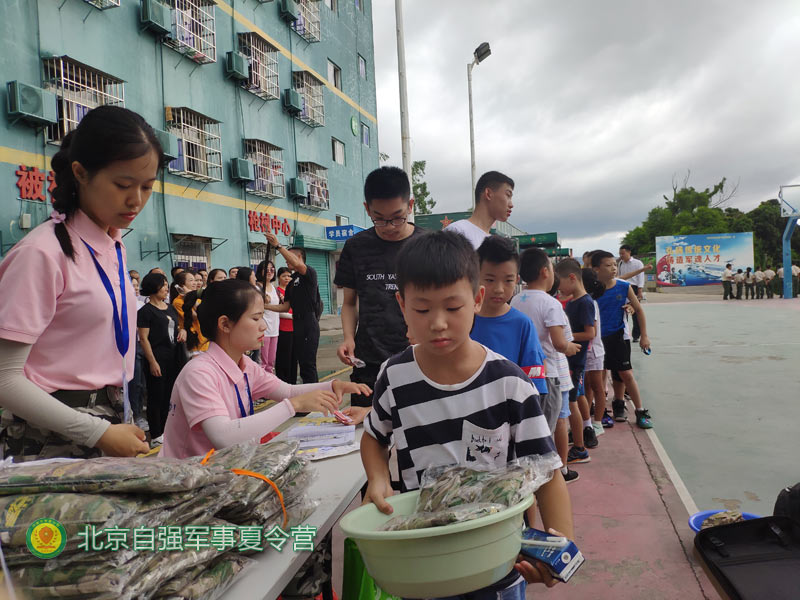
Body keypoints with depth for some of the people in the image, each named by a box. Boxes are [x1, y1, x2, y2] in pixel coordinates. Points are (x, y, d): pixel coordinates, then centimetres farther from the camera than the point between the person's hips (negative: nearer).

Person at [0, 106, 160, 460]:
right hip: (53, 439, -6)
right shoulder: (43, 252, -16)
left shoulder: (115, 248, 6)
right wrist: (98, 433, -19)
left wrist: (117, 429, 12)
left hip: (109, 428, 6)